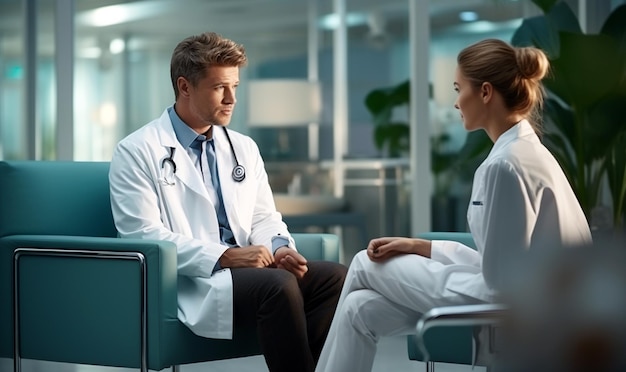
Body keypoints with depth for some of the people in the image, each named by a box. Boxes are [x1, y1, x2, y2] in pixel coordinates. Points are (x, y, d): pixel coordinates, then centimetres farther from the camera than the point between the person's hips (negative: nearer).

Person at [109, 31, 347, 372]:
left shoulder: (244, 148, 18)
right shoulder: (137, 152, -2)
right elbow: (143, 235, -11)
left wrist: (280, 249, -8)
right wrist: (224, 256, -20)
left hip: (246, 269, 6)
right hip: (188, 281, -6)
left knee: (337, 277, -19)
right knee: (279, 285, -33)